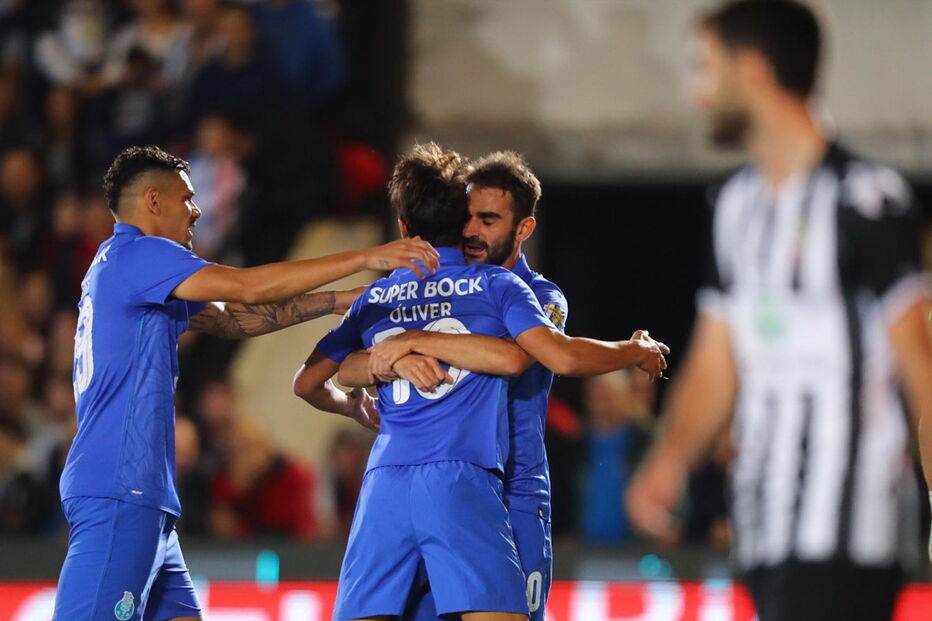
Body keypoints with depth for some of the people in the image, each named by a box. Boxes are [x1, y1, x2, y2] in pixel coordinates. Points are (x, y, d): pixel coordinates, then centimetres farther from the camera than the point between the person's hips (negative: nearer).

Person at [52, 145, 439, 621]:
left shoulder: (121, 266, 23)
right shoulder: (136, 254, -6)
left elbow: (229, 318, 25)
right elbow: (247, 287, -15)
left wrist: (339, 301, 20)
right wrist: (365, 259, -12)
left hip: (141, 497, 10)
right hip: (118, 493, -10)